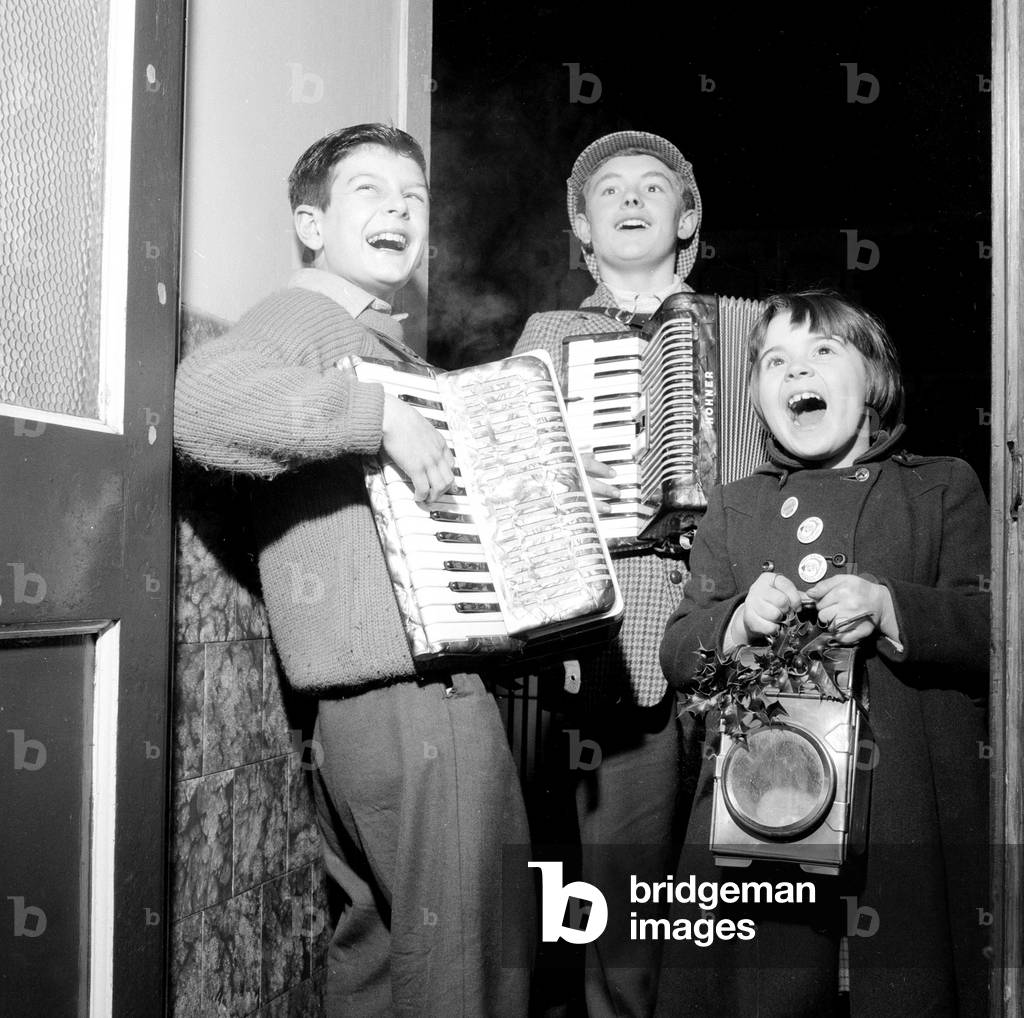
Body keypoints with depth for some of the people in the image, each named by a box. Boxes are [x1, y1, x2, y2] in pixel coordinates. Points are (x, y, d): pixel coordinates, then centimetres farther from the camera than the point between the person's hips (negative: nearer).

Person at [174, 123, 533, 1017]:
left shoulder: (384, 344, 22)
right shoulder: (304, 317, -6)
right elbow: (197, 399, -29)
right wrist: (380, 413, -27)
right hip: (414, 694, -10)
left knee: (379, 940, 20)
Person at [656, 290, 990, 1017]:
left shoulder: (943, 487, 10)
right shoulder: (734, 507, 15)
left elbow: (990, 627, 1)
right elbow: (678, 653, 10)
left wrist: (890, 608, -15)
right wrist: (739, 617, -10)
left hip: (910, 800, -1)